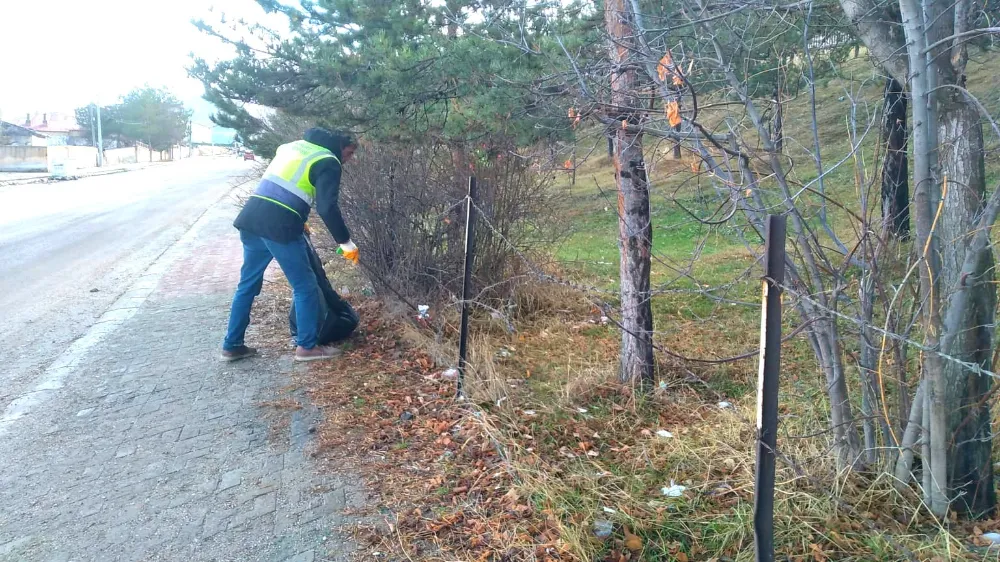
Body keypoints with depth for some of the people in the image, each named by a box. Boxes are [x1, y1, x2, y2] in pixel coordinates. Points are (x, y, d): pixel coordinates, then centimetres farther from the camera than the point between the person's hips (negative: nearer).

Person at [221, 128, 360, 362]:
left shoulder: (295, 145, 23)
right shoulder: (328, 163, -2)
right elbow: (327, 208, -14)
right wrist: (345, 241, -6)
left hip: (251, 218, 8)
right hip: (278, 227, -8)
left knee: (247, 284, 18)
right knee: (305, 287, 6)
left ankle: (232, 345, 24)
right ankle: (307, 346, 13)